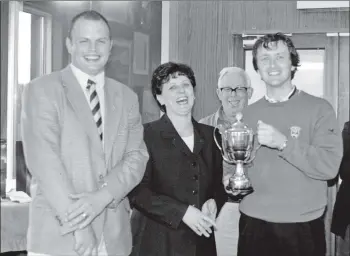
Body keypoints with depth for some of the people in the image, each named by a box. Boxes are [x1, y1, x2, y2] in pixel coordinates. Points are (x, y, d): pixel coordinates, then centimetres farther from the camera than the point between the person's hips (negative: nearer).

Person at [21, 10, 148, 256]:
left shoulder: (126, 97, 10)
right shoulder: (43, 90, -3)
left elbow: (137, 156, 2)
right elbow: (43, 160, -12)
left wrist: (103, 195, -16)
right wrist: (78, 225, -17)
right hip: (59, 232, -3)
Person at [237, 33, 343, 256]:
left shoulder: (319, 108, -5)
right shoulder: (248, 114, 7)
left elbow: (330, 166, -14)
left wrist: (283, 142, -22)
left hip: (302, 227, -3)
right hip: (253, 224, 3)